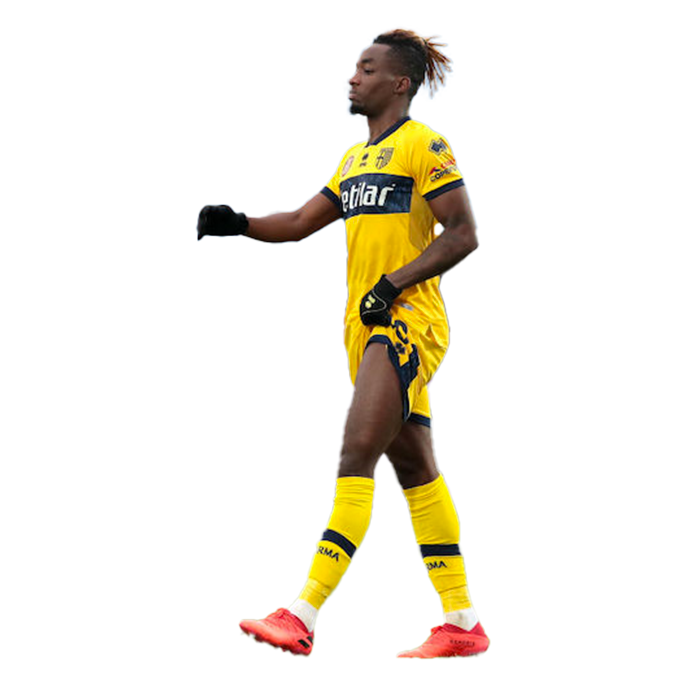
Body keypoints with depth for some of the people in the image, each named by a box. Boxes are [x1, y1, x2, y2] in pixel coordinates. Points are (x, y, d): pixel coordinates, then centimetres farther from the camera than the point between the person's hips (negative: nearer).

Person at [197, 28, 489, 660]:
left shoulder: (422, 144, -6)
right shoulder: (357, 157, 19)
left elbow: (464, 235, -11)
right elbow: (300, 222, 21)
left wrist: (394, 284, -17)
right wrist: (237, 223, 4)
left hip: (406, 323, -9)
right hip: (369, 327, 9)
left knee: (357, 456, -16)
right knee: (413, 468, 8)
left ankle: (303, 619, -22)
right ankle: (463, 624, 11)